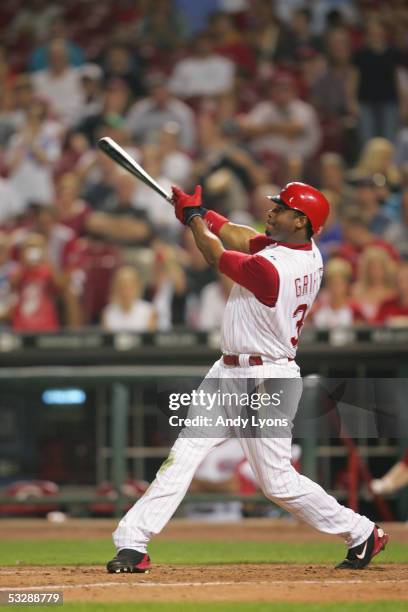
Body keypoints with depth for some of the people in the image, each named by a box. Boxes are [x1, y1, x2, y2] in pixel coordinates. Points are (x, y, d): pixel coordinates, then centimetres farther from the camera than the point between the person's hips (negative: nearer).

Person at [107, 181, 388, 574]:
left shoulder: (270, 269, -25)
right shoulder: (307, 251, 1)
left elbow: (217, 256, -10)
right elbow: (241, 239, 12)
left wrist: (193, 216, 5)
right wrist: (197, 211, 3)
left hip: (263, 383, -10)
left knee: (278, 482, -2)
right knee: (183, 455, 1)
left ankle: (361, 533, 14)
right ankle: (132, 544, -1)